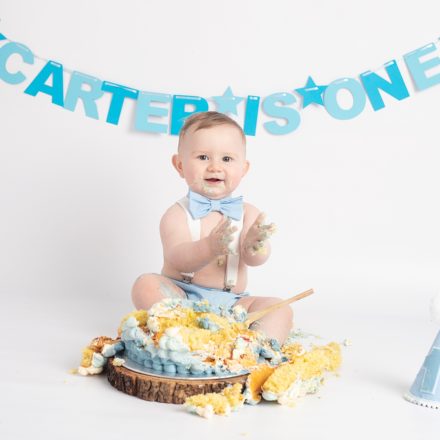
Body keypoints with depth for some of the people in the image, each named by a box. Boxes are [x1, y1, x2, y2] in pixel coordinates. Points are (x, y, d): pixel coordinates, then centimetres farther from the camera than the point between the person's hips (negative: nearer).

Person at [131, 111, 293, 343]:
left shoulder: (248, 213, 4)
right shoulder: (177, 214, -5)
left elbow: (255, 259, -10)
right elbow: (177, 260, -21)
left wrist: (254, 244, -37)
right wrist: (210, 247, -42)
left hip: (231, 303, 3)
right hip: (181, 298, -2)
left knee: (280, 308, -16)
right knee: (146, 284, -27)